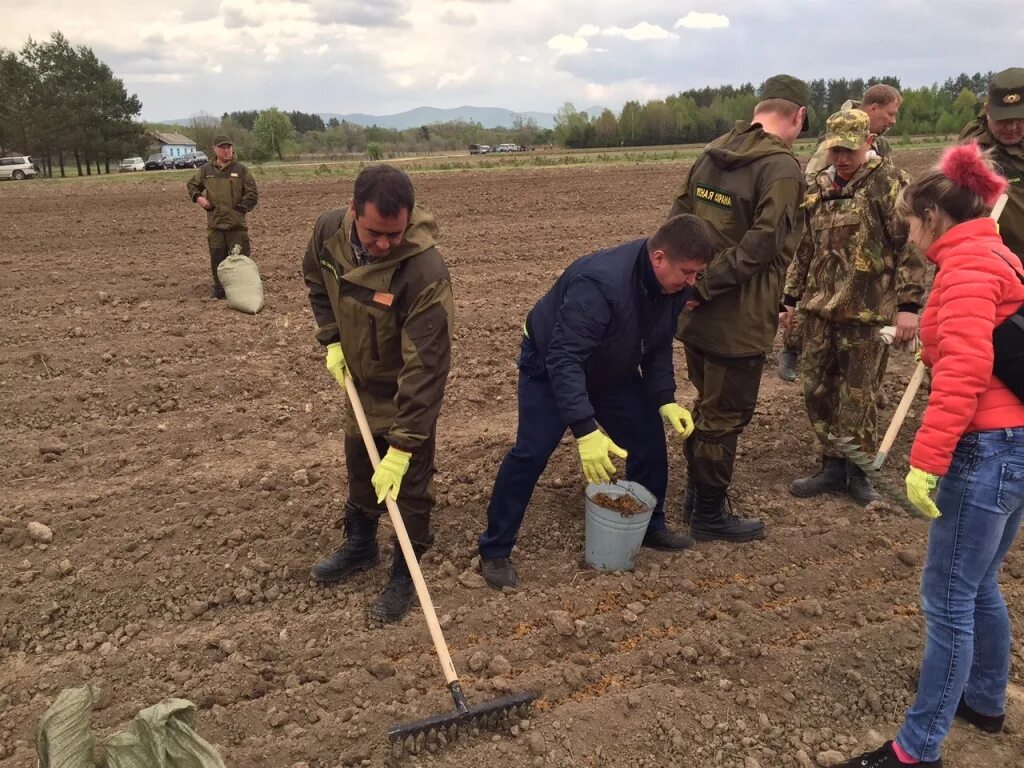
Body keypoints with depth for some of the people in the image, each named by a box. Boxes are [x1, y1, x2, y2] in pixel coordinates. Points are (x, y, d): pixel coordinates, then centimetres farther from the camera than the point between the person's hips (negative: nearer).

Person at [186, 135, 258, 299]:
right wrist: (197, 197, 1)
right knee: (217, 259, 7)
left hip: (237, 224, -2)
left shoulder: (241, 169, 0)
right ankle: (219, 288, 19)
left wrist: (240, 209, -9)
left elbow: (253, 193, -1)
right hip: (215, 224, 2)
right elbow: (192, 185, 22)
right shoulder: (205, 170, 7)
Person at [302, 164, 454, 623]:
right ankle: (360, 544, 45)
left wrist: (402, 447, -36)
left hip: (407, 389, -6)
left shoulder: (425, 273, -38)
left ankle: (405, 574, 25)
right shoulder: (329, 231, -19)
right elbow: (316, 280, 5)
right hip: (359, 379, 6)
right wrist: (331, 339, -5)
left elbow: (425, 368, -36)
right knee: (359, 464, 22)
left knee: (409, 481, 4)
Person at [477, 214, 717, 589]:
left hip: (612, 371, 7)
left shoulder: (672, 285, -15)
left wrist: (665, 400, -12)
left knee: (649, 438, 5)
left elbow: (658, 347, 0)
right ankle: (495, 551, -3)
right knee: (532, 452, -16)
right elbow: (564, 360, -42)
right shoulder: (601, 283, -41)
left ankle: (650, 526, 27)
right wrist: (585, 430, -48)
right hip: (550, 366, -7)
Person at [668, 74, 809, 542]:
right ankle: (709, 515, 20)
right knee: (726, 415, 6)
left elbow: (679, 220, 11)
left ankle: (696, 496, 36)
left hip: (696, 312, 8)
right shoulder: (781, 166, -14)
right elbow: (761, 244, -24)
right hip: (737, 320, -8)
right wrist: (708, 284, -19)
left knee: (708, 404, 22)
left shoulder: (712, 155, 10)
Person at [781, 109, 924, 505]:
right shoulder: (818, 187, 11)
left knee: (858, 397, 4)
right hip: (819, 310, 6)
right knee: (817, 390, 10)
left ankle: (857, 471, 22)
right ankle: (832, 466, 25)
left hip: (867, 312, -6)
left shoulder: (889, 183, -7)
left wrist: (908, 304, -18)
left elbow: (911, 245, -11)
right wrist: (791, 298, 16)